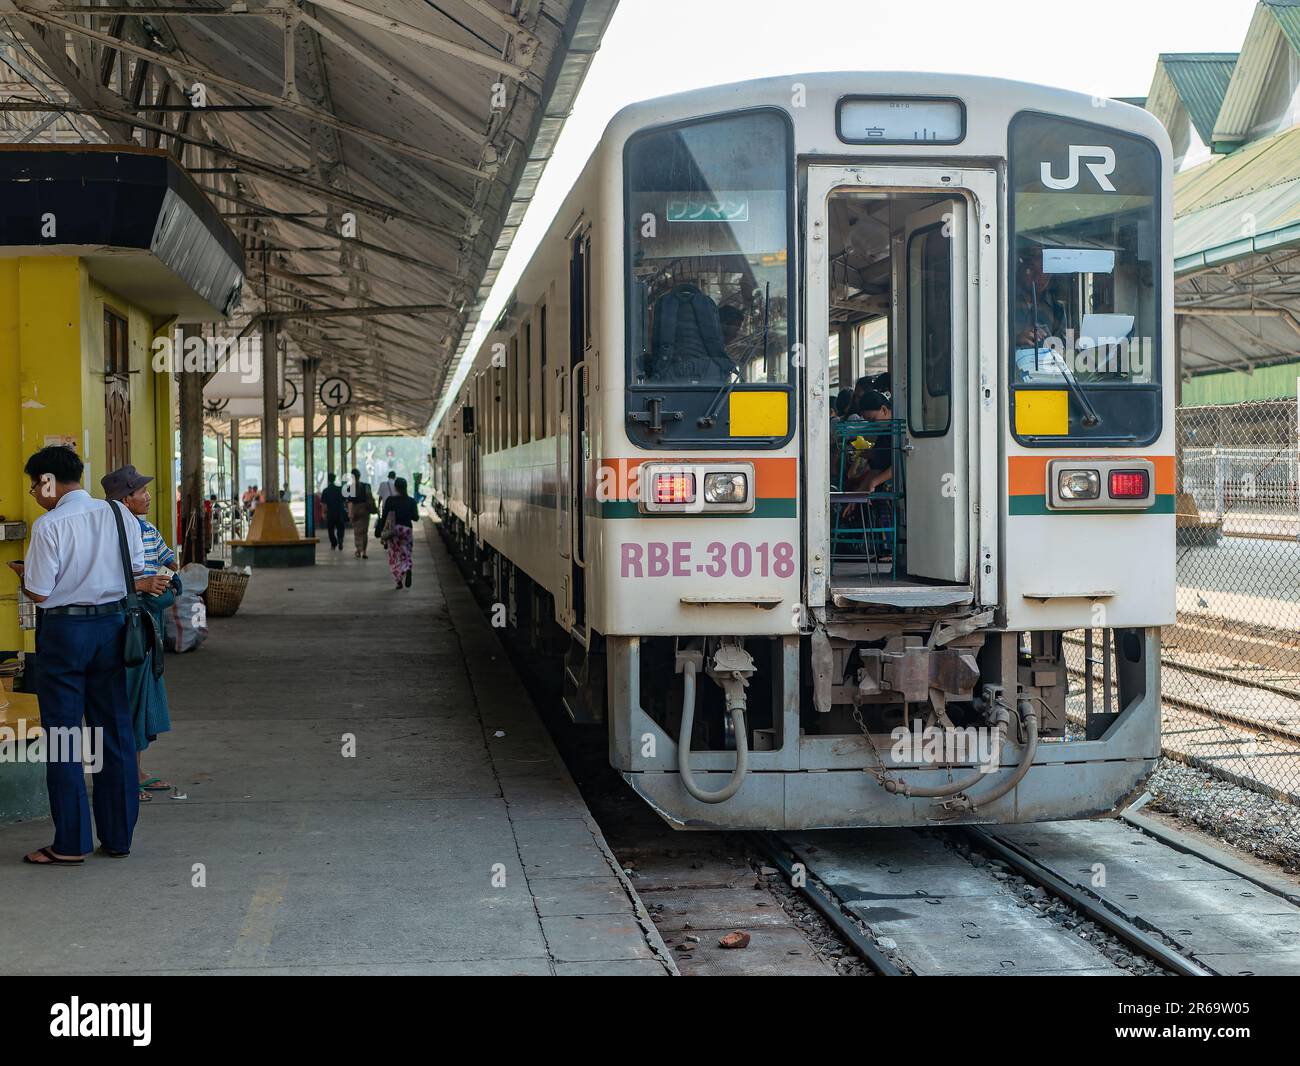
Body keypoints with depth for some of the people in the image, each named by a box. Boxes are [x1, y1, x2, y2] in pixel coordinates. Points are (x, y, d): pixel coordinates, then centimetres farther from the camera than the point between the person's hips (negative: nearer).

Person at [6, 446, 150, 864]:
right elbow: (136, 578, 6)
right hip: (112, 625, 5)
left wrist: (23, 574, 9)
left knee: (63, 737, 3)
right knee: (116, 732, 11)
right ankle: (118, 836, 16)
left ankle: (71, 844, 6)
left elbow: (39, 593, -11)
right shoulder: (120, 516, 4)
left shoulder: (48, 525, -13)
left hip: (64, 630, -5)